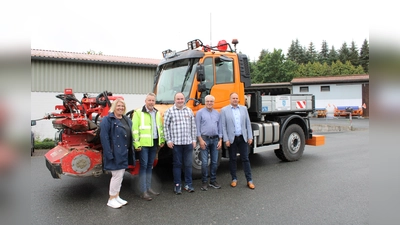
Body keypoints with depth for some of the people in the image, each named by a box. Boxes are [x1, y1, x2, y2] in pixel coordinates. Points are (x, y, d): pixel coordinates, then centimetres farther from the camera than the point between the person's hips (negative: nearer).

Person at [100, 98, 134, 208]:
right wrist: (109, 153, -21)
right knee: (117, 175, -1)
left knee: (120, 175, 15)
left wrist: (131, 150, 10)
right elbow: (104, 137, -17)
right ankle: (111, 199, 14)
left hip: (124, 153, 8)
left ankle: (117, 197, 28)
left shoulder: (127, 120, 12)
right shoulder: (107, 119, -11)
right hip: (115, 153, -8)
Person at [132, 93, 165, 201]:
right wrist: (136, 143, -15)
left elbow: (160, 127, 21)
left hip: (154, 143, 6)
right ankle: (143, 191, 4)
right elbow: (135, 129, -11)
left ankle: (148, 188, 24)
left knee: (150, 166, 14)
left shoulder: (157, 113, 14)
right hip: (144, 144, -6)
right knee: (143, 166, -2)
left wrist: (162, 140, 16)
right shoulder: (138, 113, -7)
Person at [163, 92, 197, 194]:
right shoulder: (170, 111, 0)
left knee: (188, 164, 9)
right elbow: (166, 126, -2)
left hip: (188, 142, 3)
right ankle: (177, 185, 17)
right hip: (176, 143, -3)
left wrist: (194, 140, 9)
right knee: (177, 164, 6)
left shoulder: (189, 111, 11)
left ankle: (188, 184, 21)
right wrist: (168, 140, -6)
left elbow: (193, 126, 12)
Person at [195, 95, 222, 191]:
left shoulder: (217, 113, 12)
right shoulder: (200, 112, 0)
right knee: (205, 162, -3)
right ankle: (204, 182, 9)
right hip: (204, 139, -4)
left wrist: (220, 140, 5)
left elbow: (220, 127, 12)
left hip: (215, 139, 4)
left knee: (215, 162, 9)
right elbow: (197, 127, -4)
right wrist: (200, 140, -11)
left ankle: (213, 181, 21)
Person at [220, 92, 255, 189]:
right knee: (232, 159, 9)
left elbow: (248, 123, 8)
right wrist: (226, 139, -10)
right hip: (232, 139, -2)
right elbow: (223, 126, -4)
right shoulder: (224, 110, -1)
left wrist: (250, 137, 3)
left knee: (245, 159, 4)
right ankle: (234, 179, 22)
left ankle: (249, 180, 11)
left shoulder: (244, 108, 8)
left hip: (243, 138, 2)